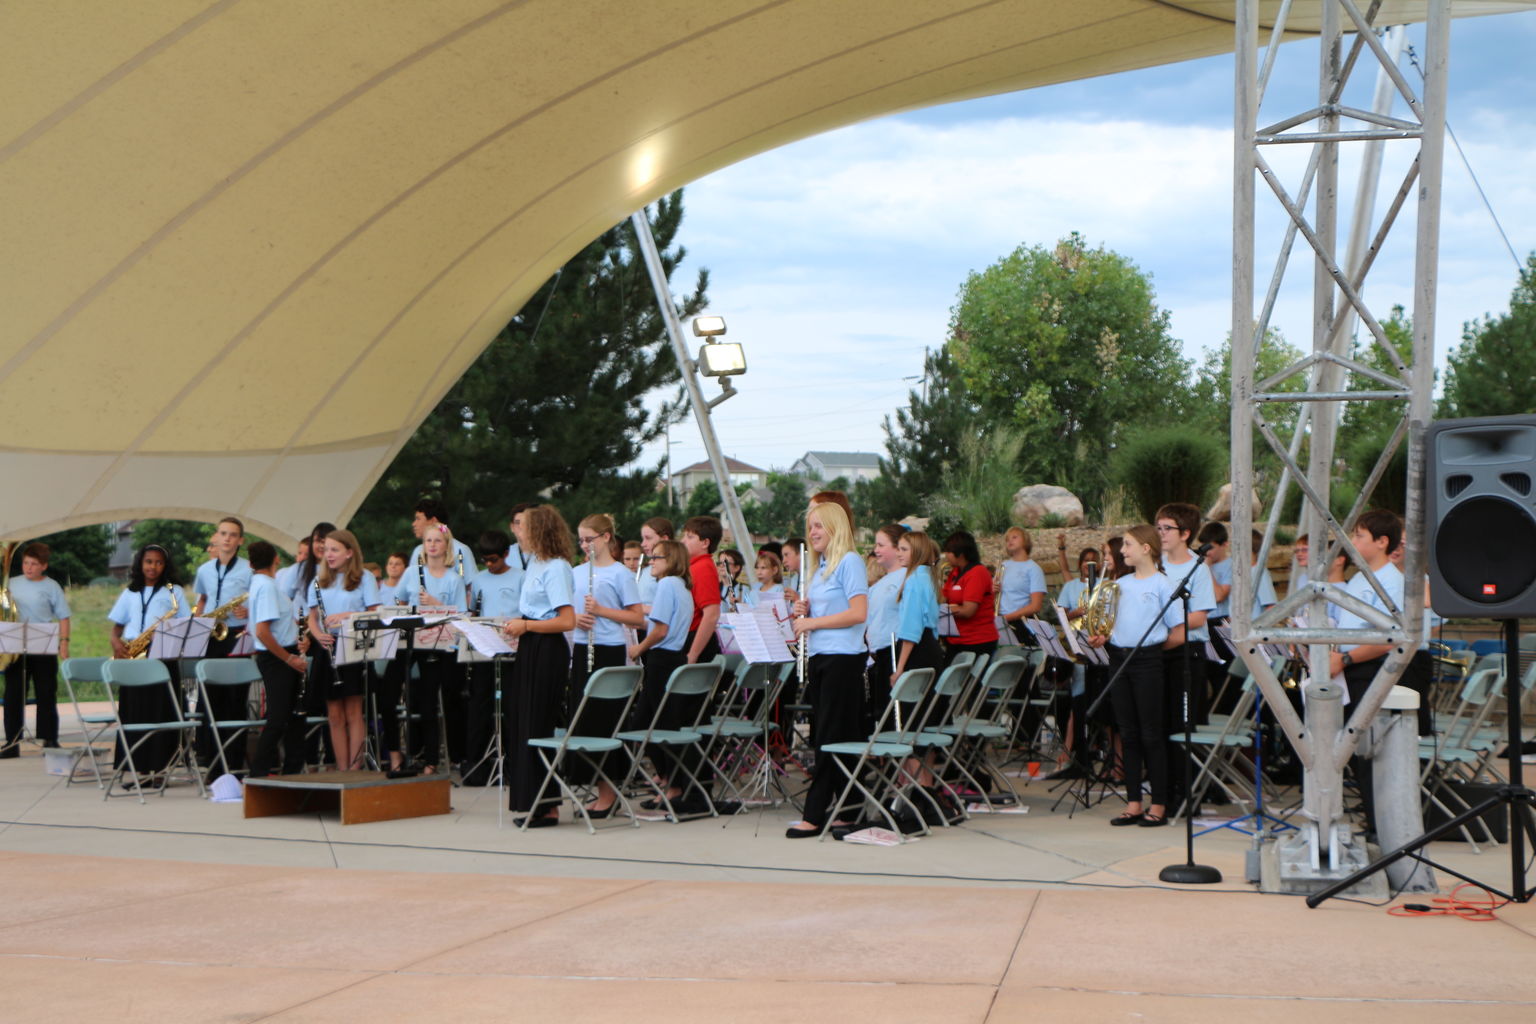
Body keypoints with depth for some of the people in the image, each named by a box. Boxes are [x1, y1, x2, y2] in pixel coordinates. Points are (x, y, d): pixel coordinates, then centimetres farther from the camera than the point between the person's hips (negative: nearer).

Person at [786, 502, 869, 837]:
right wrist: (804, 612, 4)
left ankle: (815, 815, -7)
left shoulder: (849, 561, -9)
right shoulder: (818, 566, 17)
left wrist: (812, 621, -14)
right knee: (832, 737, 9)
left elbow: (858, 613, -18)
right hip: (819, 656, 9)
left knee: (831, 737, -6)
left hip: (842, 657, -9)